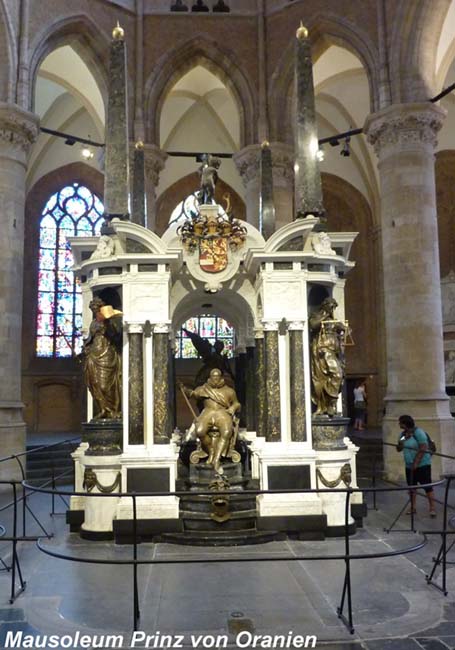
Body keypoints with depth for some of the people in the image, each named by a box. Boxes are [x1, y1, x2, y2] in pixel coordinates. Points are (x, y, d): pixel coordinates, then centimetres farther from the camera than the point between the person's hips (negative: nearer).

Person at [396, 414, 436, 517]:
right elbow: (399, 449, 13)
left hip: (422, 464, -7)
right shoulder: (403, 434, 8)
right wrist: (400, 444, -10)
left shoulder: (418, 432, -14)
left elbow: (423, 448, -19)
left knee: (427, 486, -6)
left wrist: (416, 463, -20)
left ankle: (432, 508, -1)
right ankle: (413, 507, 21)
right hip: (409, 466, 7)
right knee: (411, 486, 12)